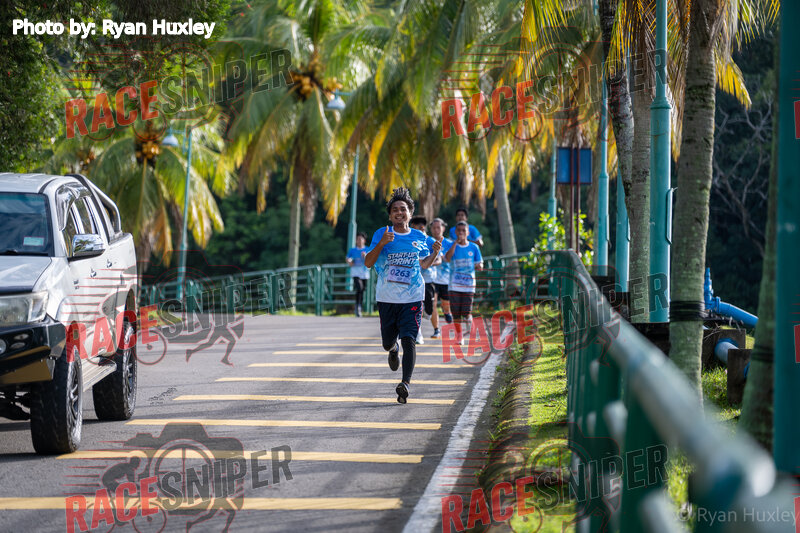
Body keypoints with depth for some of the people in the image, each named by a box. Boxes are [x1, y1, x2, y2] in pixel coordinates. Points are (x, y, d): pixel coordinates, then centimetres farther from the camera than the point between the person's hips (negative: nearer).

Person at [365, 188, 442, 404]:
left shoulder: (419, 237, 6)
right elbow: (368, 263, -6)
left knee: (408, 340, -16)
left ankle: (406, 383, -21)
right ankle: (394, 351, 48)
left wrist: (434, 254, -1)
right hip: (387, 298, 0)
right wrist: (381, 244, -21)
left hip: (412, 298, 0)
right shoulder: (382, 234, 0)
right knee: (388, 343, 11)